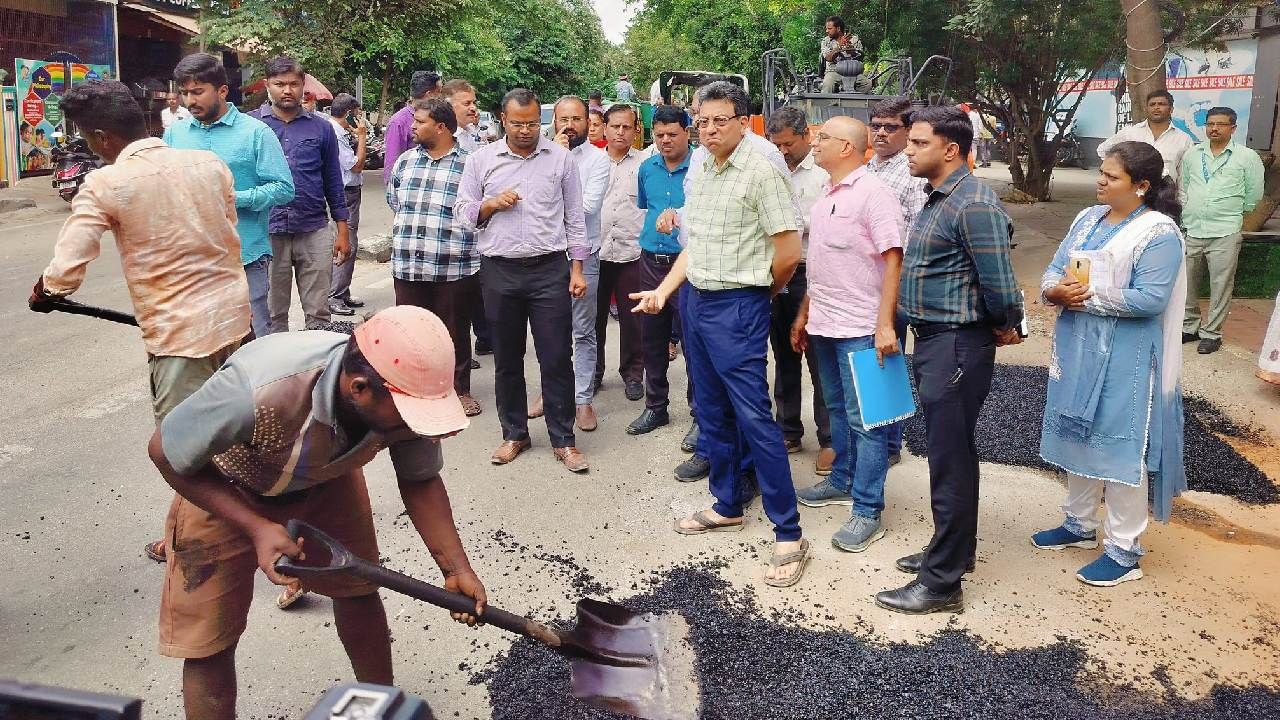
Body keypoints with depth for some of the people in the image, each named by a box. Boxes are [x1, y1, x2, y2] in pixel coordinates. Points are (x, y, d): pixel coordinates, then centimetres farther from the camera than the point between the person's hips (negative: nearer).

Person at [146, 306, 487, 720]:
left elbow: (420, 482, -11)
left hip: (327, 476, 4)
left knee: (358, 589, 12)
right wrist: (257, 527, -33)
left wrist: (456, 568, -20)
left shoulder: (406, 396, -29)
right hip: (221, 490, -3)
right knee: (207, 641, -3)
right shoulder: (257, 391, -44)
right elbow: (165, 453, -26)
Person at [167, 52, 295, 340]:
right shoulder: (175, 134, 10)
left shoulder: (256, 132, -3)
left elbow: (283, 188, -7)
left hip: (244, 256, -4)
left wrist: (233, 199, -17)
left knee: (252, 337, 3)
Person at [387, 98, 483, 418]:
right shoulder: (405, 161, 11)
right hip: (407, 265, 4)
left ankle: (459, 389, 22)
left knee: (455, 332, 8)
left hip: (454, 268, -4)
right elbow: (393, 198, 26)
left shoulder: (469, 164, -5)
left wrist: (451, 228, -1)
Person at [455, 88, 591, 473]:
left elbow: (574, 217, 6)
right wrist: (491, 204, -10)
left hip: (550, 270, -1)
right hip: (499, 272, 2)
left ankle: (563, 439, 11)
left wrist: (577, 268, 1)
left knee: (556, 358, 0)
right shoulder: (481, 160, 6)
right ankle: (514, 434, 25)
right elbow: (462, 211, 9)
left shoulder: (561, 158, 4)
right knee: (507, 359, 10)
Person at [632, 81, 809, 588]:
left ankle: (788, 535, -2)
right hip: (695, 300, 8)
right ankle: (728, 506, 30)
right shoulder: (700, 173, 13)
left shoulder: (760, 172, -12)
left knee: (754, 418, -8)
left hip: (737, 308, -8)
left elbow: (788, 252, -13)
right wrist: (663, 291, 9)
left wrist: (757, 295, 2)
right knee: (712, 413, 15)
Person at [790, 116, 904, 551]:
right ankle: (842, 482, 33)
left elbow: (893, 260, -17)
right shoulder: (826, 194, 13)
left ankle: (867, 511, 4)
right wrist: (804, 315, 19)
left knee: (864, 419, -2)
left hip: (860, 328, -8)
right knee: (838, 409, 19)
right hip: (823, 324, 8)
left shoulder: (872, 193, -13)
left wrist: (885, 325, -23)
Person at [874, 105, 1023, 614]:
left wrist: (1007, 326, -4)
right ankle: (953, 549, 35)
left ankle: (942, 583, 8)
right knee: (950, 453, 19)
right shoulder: (939, 199, 12)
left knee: (950, 461, -2)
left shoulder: (974, 204, -19)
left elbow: (998, 282, -22)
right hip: (933, 341, 10)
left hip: (958, 346, -10)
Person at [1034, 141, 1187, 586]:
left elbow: (1149, 299, -21)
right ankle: (1079, 525, 34)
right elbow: (1054, 270, 8)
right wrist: (1054, 290, -14)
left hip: (1125, 360, -7)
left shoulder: (1159, 233, -13)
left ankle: (1124, 551, 10)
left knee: (1121, 446, -1)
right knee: (1079, 437, 17)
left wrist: (1088, 297, -17)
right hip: (1077, 348, 7)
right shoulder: (1088, 219, 9)